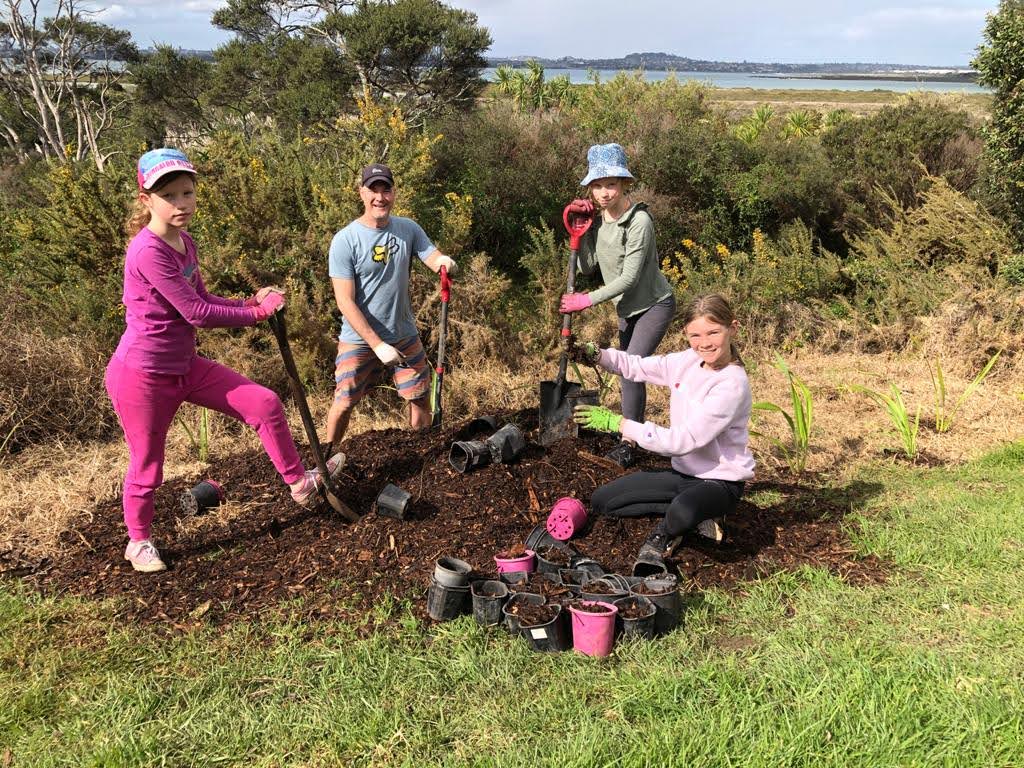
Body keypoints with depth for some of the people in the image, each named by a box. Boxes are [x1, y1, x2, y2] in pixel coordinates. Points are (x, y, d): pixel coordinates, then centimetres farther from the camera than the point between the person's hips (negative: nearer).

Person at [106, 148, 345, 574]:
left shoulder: (184, 243, 3)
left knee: (265, 403, 3)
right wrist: (258, 312, -14)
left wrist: (251, 301, -4)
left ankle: (299, 483, 18)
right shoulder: (148, 251, -25)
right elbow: (197, 314, -25)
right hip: (142, 375, -8)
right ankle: (138, 542, 34)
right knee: (147, 467, 9)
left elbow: (201, 300, 12)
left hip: (185, 366, 8)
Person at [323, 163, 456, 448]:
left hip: (404, 335, 4)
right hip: (359, 339, -4)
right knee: (343, 403, -1)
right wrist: (378, 345, -21)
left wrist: (445, 262, -31)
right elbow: (345, 302, -16)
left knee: (420, 397, 9)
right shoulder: (345, 240, -14)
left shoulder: (408, 229, -1)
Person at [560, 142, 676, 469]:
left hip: (653, 304, -8)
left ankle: (628, 443, -7)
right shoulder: (598, 218, -2)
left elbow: (629, 277, -26)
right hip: (627, 307, 8)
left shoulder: (638, 221, -25)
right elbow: (587, 267, -5)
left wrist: (588, 300, -24)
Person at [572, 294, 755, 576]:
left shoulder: (732, 384, -24)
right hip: (684, 472, 8)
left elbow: (683, 440, -28)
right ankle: (692, 516, -3)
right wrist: (597, 354, -13)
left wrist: (619, 423, -25)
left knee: (683, 511, -42)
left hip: (721, 481, -7)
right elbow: (638, 367, 8)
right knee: (601, 501, 1)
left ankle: (663, 535, -5)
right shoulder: (687, 362, -2)